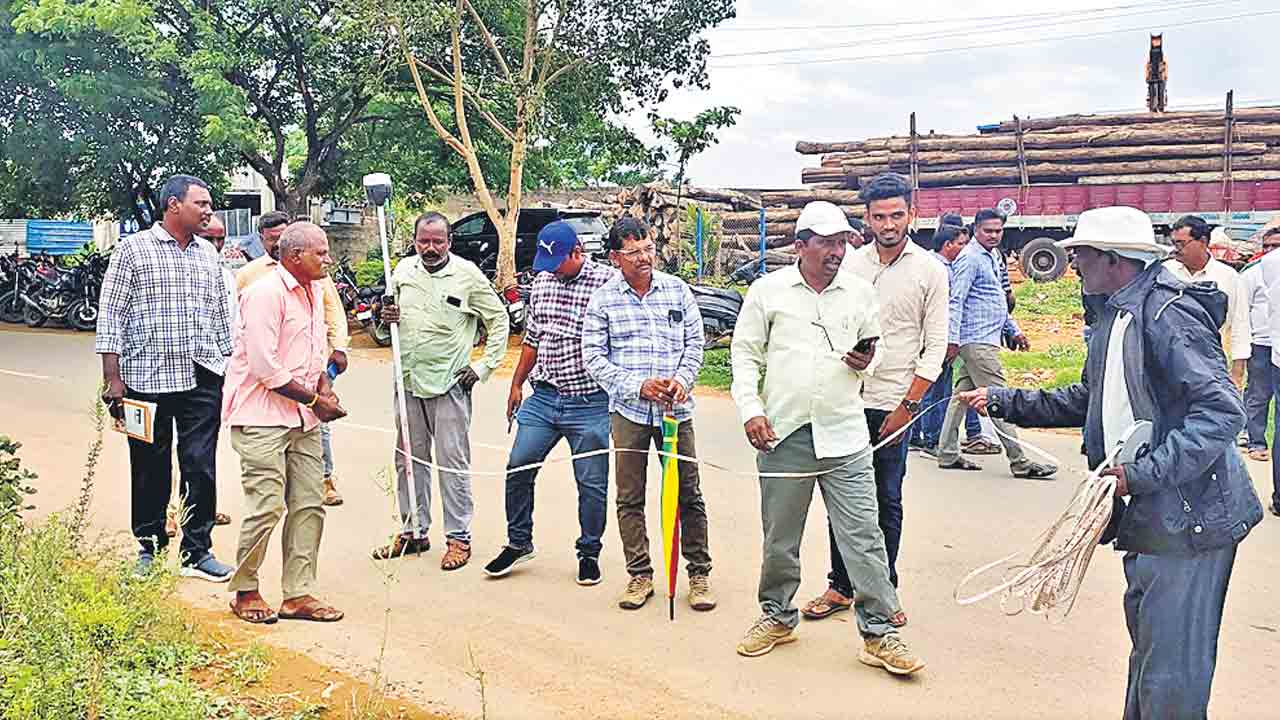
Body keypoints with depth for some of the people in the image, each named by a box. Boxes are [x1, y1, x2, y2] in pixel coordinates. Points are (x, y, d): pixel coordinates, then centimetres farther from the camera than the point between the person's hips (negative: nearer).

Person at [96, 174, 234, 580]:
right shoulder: (133, 249, -1)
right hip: (147, 378, -3)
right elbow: (110, 316, -4)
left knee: (201, 466, 1)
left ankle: (197, 551, 11)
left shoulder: (209, 254, 13)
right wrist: (113, 377, -9)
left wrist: (228, 365, 16)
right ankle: (150, 549, 22)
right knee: (150, 471, 7)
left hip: (202, 378, 3)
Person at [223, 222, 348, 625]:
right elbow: (264, 368, -20)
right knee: (267, 506, -7)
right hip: (261, 415, -9)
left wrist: (325, 386, 5)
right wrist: (314, 399, -14)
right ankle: (245, 591, 13)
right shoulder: (265, 293, -15)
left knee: (309, 504, 6)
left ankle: (298, 594, 15)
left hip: (302, 417, 9)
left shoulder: (314, 290, 13)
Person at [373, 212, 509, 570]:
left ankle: (459, 537, 10)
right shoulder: (403, 270, 6)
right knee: (409, 459, 13)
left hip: (449, 383, -5)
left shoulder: (468, 274, -7)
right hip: (408, 380, 5)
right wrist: (387, 318, -5)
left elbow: (499, 320, 1)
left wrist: (484, 365, -4)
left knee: (453, 462, 0)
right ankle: (413, 531, 26)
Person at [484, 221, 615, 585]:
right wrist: (517, 384, 19)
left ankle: (589, 554, 21)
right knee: (518, 468, 7)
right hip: (542, 397, 5)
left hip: (589, 404, -5)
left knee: (592, 483, 4)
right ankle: (519, 542, 25)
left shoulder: (606, 283, -11)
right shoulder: (542, 282, 9)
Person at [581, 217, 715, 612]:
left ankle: (699, 573, 18)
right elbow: (594, 357, -2)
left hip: (676, 408, 1)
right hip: (628, 410, -1)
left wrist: (682, 379, -9)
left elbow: (695, 342, 9)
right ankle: (640, 575, 20)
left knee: (688, 494, 6)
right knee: (630, 498, 6)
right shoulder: (603, 299, 0)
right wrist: (638, 386, -13)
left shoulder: (677, 290, 5)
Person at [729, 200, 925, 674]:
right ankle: (777, 617, 30)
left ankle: (879, 633, 8)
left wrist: (867, 360, -4)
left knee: (863, 536, -1)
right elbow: (745, 354, 4)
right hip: (783, 433, 0)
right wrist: (751, 410, -7)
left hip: (844, 435, 1)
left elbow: (876, 345, 20)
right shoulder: (768, 290, 2)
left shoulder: (860, 292, 8)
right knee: (779, 537, 11)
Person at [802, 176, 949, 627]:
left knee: (887, 501, 7)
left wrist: (908, 405, -8)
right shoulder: (849, 263, 6)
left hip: (893, 404, -2)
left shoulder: (929, 270, -2)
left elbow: (935, 346, -3)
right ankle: (840, 586, 20)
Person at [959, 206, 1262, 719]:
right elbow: (1088, 402, 20)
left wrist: (1144, 472, -29)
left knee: (1171, 669, -1)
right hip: (1147, 518, 10)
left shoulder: (1168, 312, -19)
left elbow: (1222, 411, -24)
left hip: (1189, 520, -10)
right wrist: (1004, 401, 15)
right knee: (1147, 643, 23)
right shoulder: (1115, 317, 13)